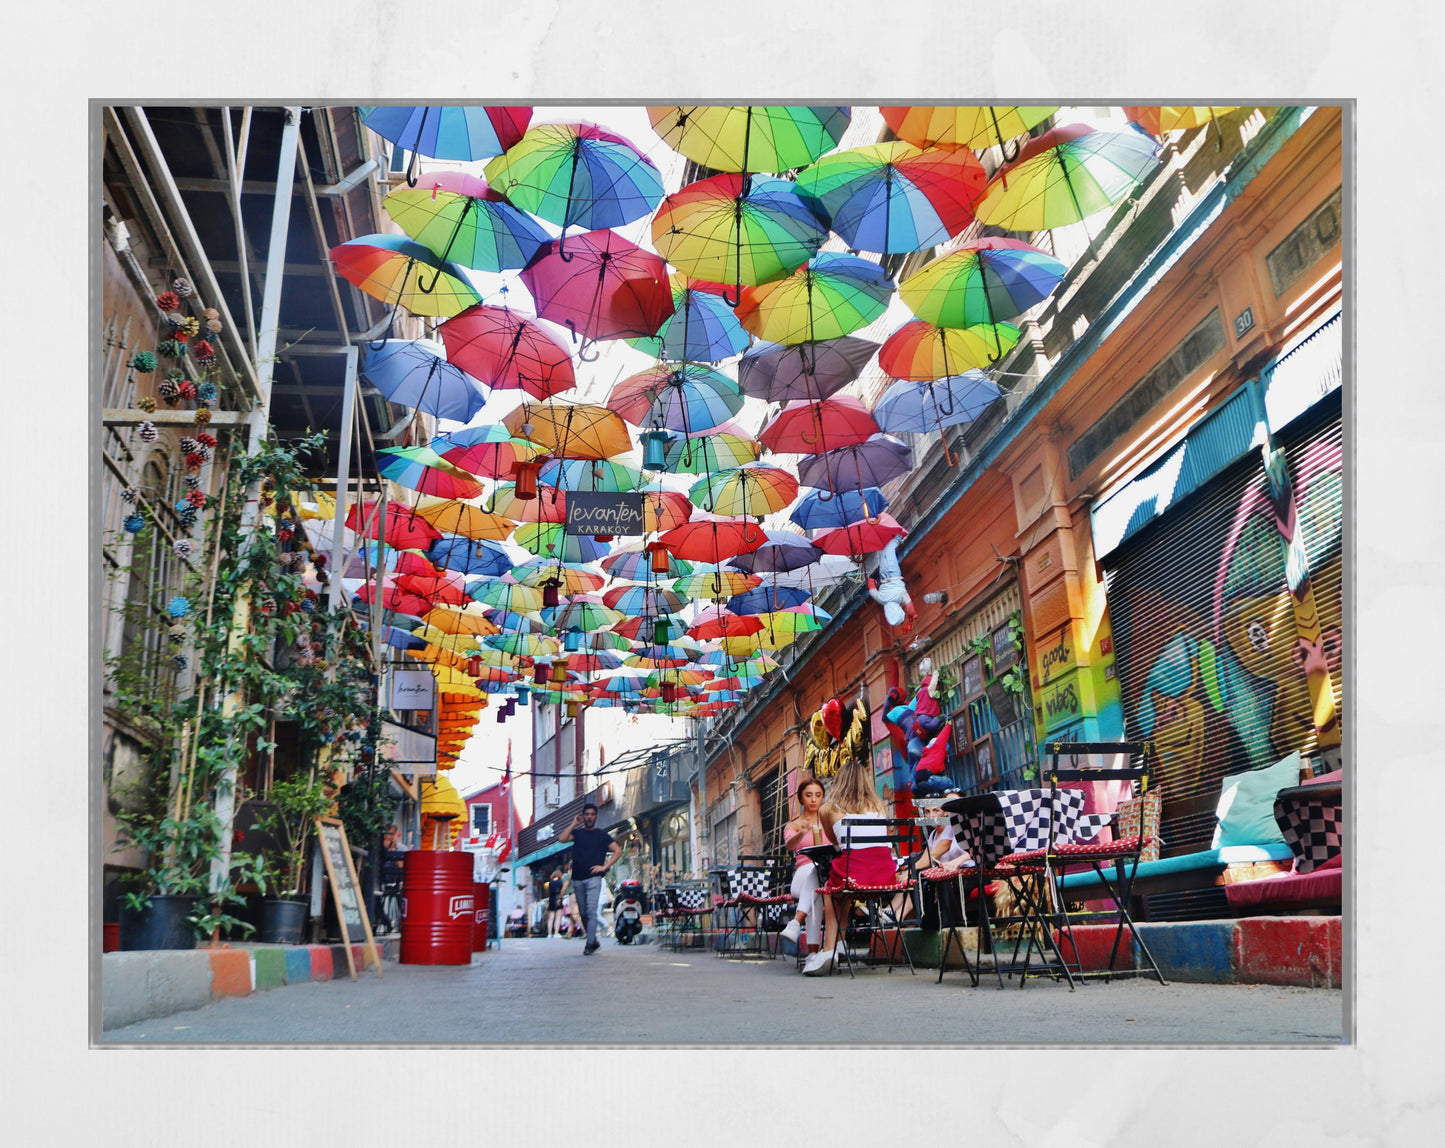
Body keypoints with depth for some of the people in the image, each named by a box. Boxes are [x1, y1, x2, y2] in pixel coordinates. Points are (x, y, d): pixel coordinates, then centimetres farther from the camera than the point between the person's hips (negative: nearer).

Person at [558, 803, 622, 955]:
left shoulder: (602, 835, 9)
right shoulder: (577, 833, 14)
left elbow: (618, 851, 5)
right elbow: (562, 838, -4)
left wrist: (605, 866, -5)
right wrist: (574, 824, 0)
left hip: (593, 878, -3)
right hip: (577, 879, 4)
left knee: (591, 911, -14)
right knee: (583, 913, 8)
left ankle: (590, 944, -16)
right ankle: (594, 941, 21)